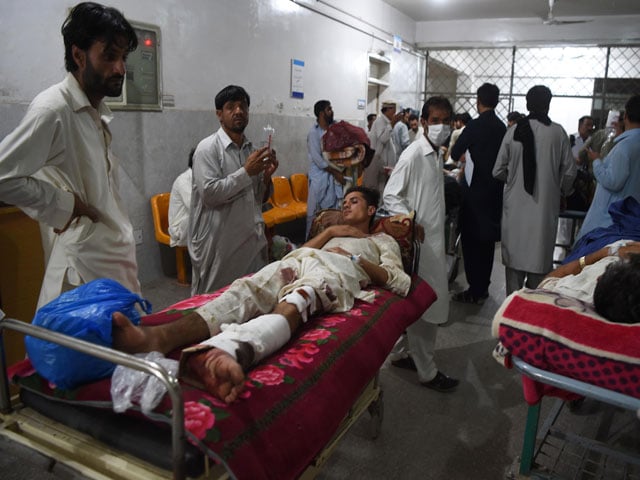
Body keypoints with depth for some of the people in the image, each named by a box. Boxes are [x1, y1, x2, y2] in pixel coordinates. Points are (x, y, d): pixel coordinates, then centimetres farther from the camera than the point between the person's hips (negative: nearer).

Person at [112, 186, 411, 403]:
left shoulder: (383, 241, 35)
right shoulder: (334, 232, 45)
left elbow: (394, 279, 14)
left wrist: (354, 257, 7)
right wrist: (331, 232, 21)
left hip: (338, 270, -4)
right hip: (296, 261, 4)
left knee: (292, 305, -40)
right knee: (243, 293, -30)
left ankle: (224, 352, -72)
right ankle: (155, 339, -56)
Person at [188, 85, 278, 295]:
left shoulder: (252, 149, 11)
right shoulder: (208, 148, -8)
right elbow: (210, 193, -19)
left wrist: (266, 176, -2)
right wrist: (247, 172, -17)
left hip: (251, 241, 6)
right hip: (219, 245, -6)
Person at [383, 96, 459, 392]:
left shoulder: (438, 155, 14)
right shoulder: (413, 154, -14)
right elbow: (390, 196, -16)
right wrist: (411, 223, -26)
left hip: (433, 239, 9)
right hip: (419, 240, -9)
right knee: (428, 305, -3)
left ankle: (401, 354, 30)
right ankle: (427, 371, 11)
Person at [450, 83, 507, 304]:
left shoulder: (474, 126, -13)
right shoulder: (502, 127, 5)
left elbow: (455, 155, -5)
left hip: (475, 190, -6)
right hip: (495, 190, 7)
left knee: (471, 239, 0)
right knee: (487, 239, 14)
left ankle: (475, 291, 2)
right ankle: (483, 286, 23)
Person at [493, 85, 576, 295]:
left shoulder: (513, 131, -6)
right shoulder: (558, 132, -7)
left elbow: (498, 171, -2)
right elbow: (569, 170, -2)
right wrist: (562, 190, 17)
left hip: (516, 204, 1)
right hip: (545, 204, -1)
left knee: (515, 254, 11)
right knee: (540, 255, 10)